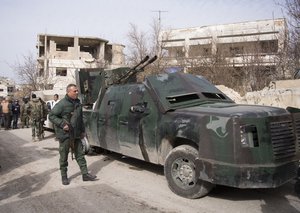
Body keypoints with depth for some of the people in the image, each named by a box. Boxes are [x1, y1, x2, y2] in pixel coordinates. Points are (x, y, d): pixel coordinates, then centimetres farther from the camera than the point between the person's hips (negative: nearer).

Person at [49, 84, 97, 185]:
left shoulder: (77, 103, 10)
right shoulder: (62, 104, -12)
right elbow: (51, 116, -10)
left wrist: (83, 130, 18)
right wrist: (62, 124, -19)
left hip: (76, 135, 6)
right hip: (65, 135, -6)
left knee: (80, 154, 9)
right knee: (64, 157, 6)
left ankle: (85, 174, 15)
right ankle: (64, 176, 20)